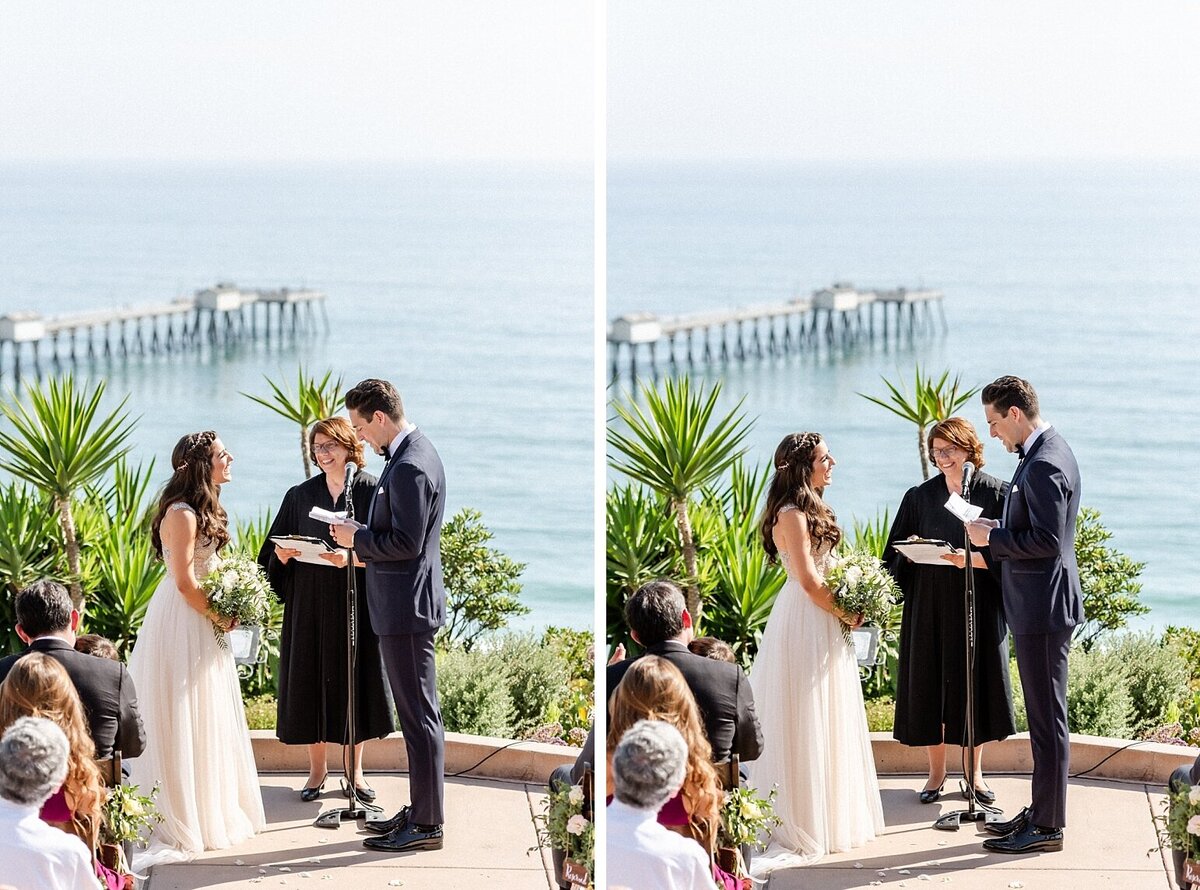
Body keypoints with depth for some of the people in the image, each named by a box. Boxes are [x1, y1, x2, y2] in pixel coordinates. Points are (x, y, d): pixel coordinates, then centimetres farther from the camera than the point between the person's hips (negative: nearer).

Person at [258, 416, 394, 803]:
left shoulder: (371, 491, -2)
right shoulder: (299, 496, 7)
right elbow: (276, 552, 11)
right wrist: (282, 555, -11)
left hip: (357, 600, -2)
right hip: (310, 603, 2)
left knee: (356, 680, 3)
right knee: (312, 681, 3)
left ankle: (354, 770, 16)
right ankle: (317, 768, 14)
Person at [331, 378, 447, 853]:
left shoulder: (410, 467, -20)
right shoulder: (410, 454, 12)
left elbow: (405, 543, -23)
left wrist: (356, 538, -11)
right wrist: (360, 538, 8)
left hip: (406, 607, -11)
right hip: (405, 604, 11)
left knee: (419, 715, -4)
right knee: (416, 713, 16)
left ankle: (427, 825, 1)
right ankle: (421, 810, 24)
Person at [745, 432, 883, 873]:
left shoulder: (808, 511, 13)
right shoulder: (792, 515, -17)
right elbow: (808, 581, -20)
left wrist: (846, 612, 9)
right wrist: (845, 615, -9)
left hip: (820, 622, 10)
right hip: (805, 626, -10)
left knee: (824, 722, 15)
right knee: (806, 722, -4)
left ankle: (829, 814, 23)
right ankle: (799, 824, 2)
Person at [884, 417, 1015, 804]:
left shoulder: (995, 493, -3)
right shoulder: (919, 497, 6)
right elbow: (897, 552, 9)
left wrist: (970, 559, -22)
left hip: (978, 608, -2)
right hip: (930, 607, 2)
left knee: (976, 684, 5)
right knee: (930, 684, 3)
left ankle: (976, 772, 19)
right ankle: (936, 773, 15)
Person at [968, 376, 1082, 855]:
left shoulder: (1044, 466, -21)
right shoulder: (1045, 453, 12)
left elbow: (1046, 541, -25)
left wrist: (992, 536, -14)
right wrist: (987, 552, 14)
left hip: (1043, 608, -11)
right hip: (1037, 604, 11)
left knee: (1047, 717, -3)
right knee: (1043, 716, 16)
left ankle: (1047, 829, 3)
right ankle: (1040, 812, 24)